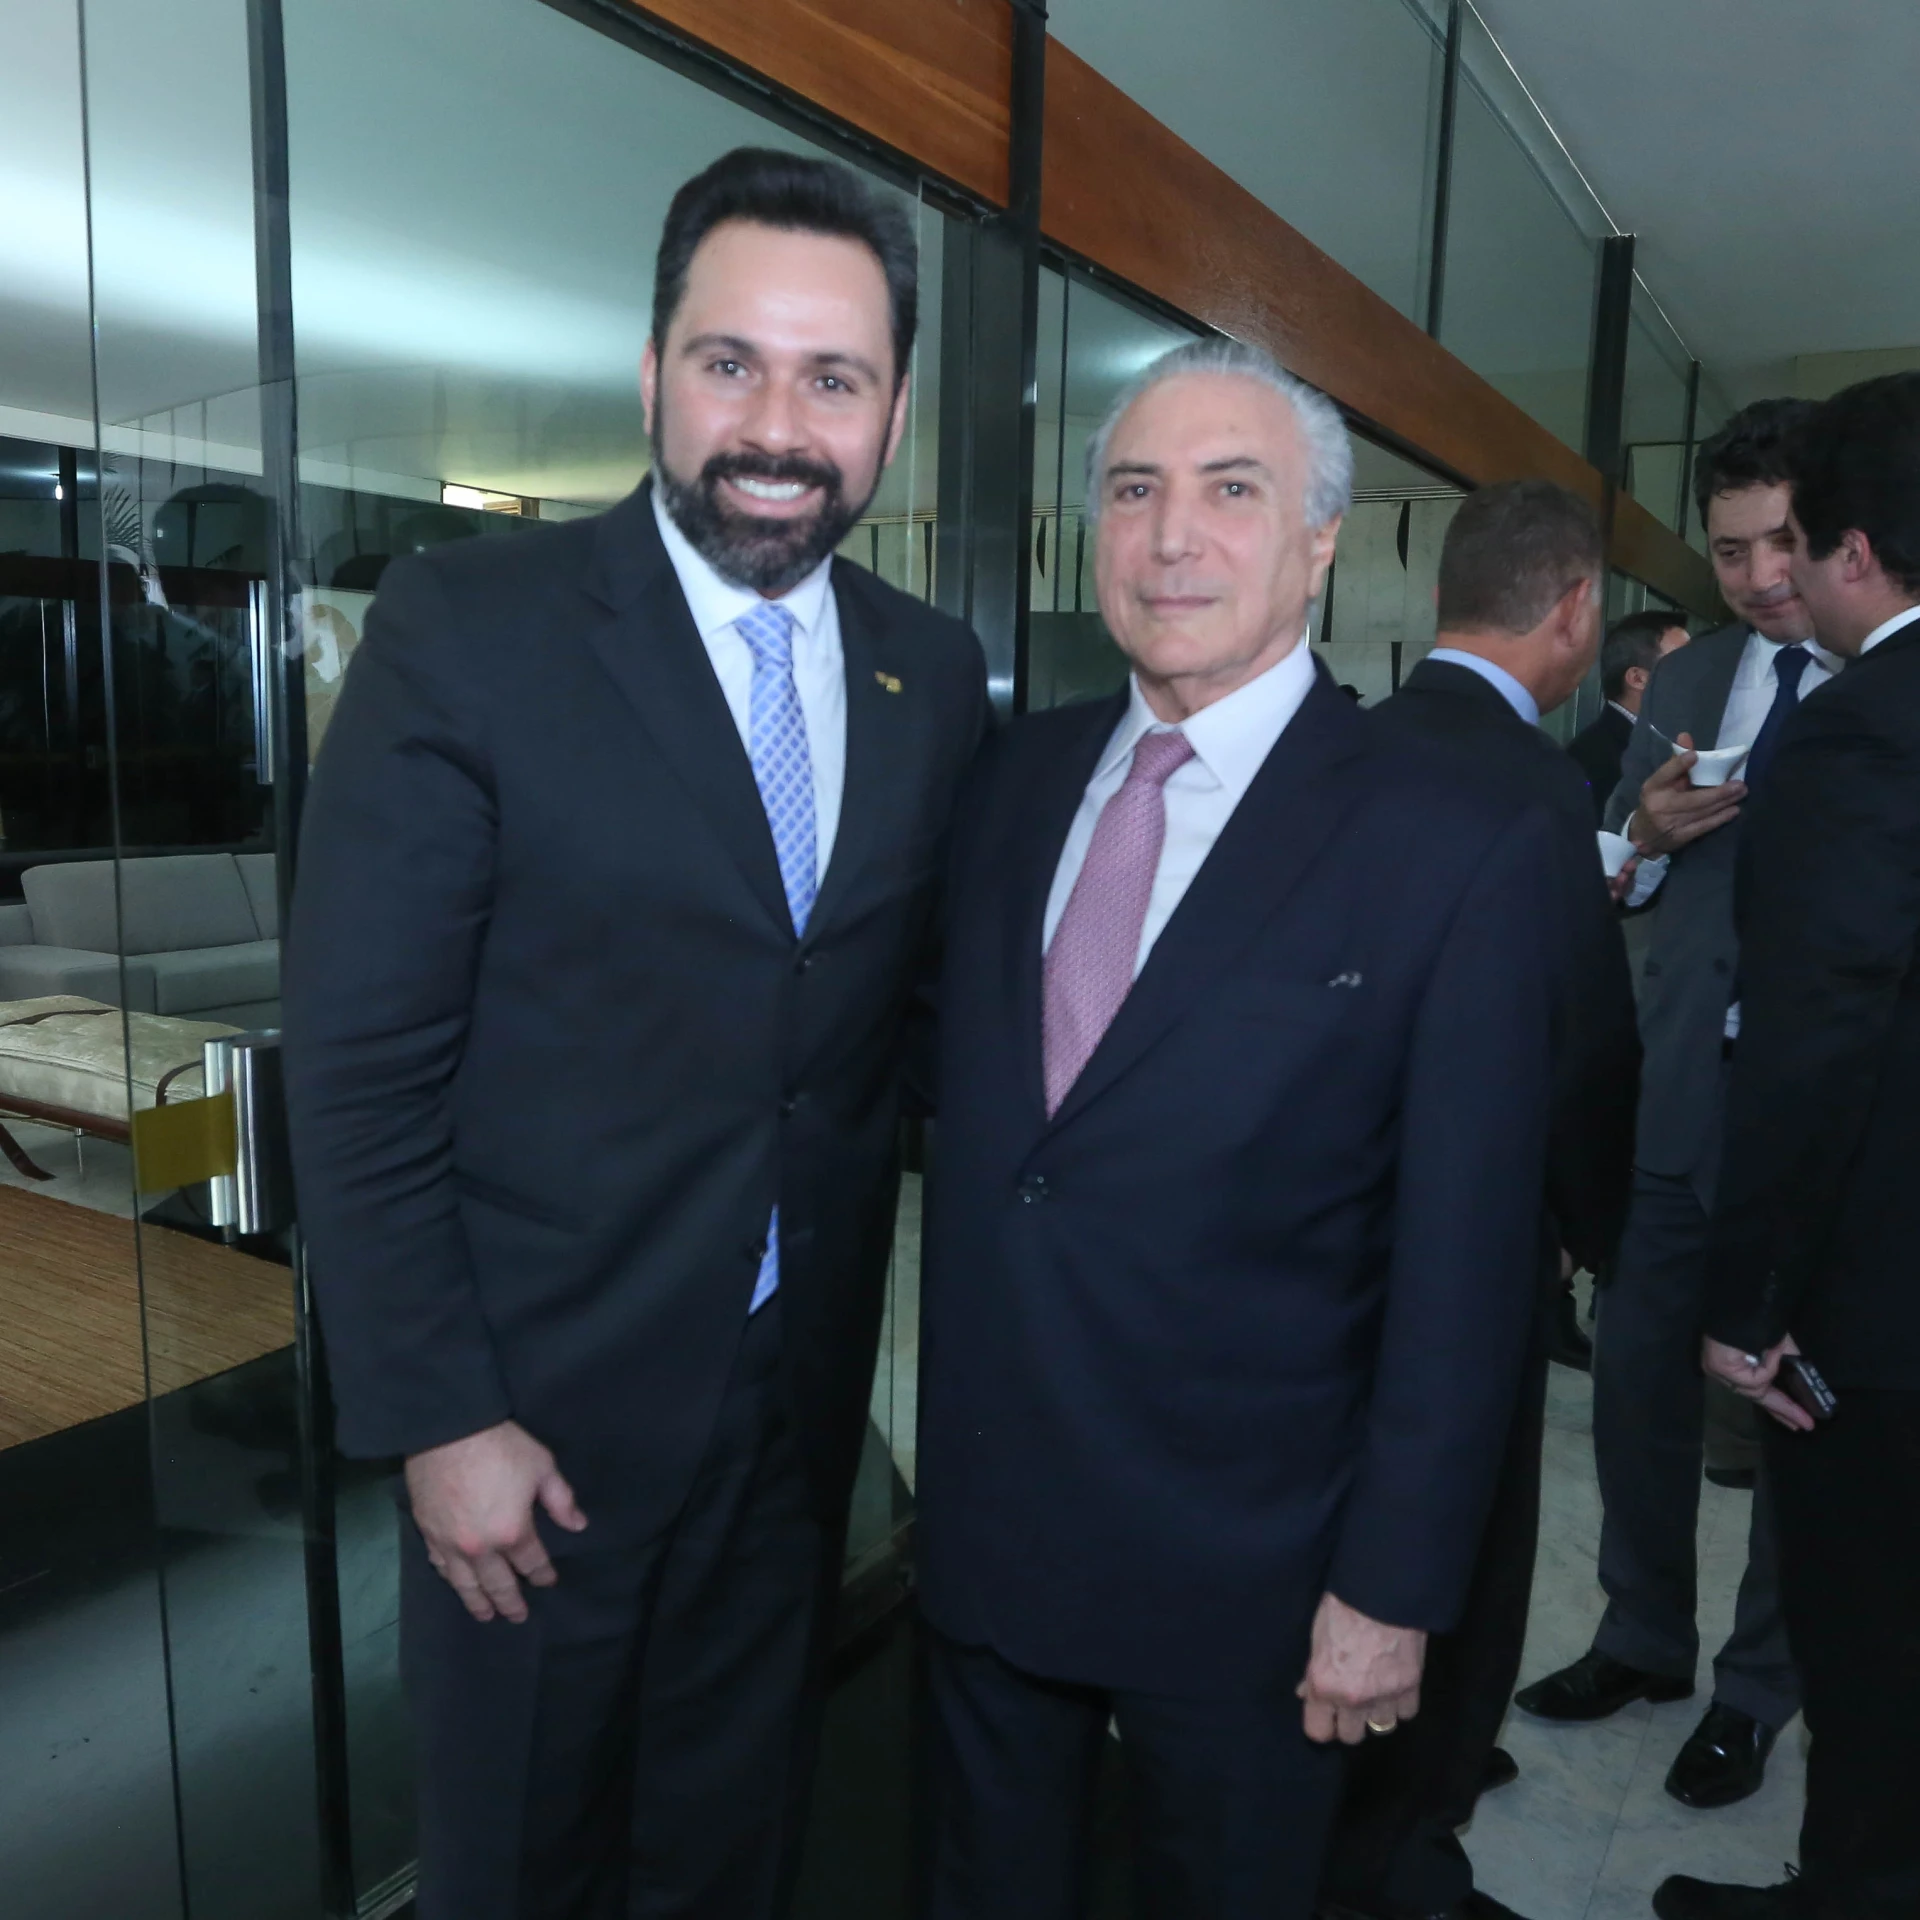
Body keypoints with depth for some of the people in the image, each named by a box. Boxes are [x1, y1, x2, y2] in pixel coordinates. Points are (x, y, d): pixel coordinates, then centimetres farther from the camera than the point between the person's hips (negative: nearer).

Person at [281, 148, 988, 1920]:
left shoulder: (937, 676, 0)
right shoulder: (463, 630, -14)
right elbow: (358, 1069, -14)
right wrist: (440, 1419, -13)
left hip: (806, 1397, 4)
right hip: (543, 1402, -3)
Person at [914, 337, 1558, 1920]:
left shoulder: (1457, 850, -15)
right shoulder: (1020, 777, 1)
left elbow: (1462, 1269, -13)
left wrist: (1394, 1586, -10)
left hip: (1244, 1557, -4)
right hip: (983, 1516, 5)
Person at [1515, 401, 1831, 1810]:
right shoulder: (1685, 684, 8)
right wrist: (1645, 831, -10)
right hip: (1675, 1090, 4)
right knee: (1639, 1382, 12)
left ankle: (1758, 1686, 32)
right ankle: (1645, 1639, 35)